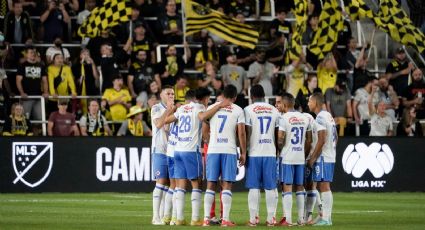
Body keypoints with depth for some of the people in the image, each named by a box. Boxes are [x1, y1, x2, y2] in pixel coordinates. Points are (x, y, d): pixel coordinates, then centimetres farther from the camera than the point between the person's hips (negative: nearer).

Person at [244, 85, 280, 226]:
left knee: (254, 187, 1)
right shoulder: (274, 111, 8)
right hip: (270, 152, 2)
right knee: (270, 187, 5)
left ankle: (253, 218, -2)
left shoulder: (249, 110, -2)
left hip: (254, 153, -2)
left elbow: (247, 133, -7)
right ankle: (271, 218, 4)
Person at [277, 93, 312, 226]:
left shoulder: (284, 118, -11)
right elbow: (309, 140, 11)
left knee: (287, 187, -3)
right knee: (299, 187, 11)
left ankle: (288, 219, -6)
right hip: (300, 157, 5)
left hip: (287, 157, -5)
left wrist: (279, 149, 4)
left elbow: (280, 139, -15)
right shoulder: (305, 118, 8)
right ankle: (301, 219, 11)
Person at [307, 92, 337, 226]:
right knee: (325, 187, 13)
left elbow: (321, 140, -20)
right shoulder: (329, 116, 15)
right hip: (330, 156, 9)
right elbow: (335, 138, 21)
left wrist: (312, 158, -15)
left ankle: (325, 218, -10)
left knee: (324, 186, -8)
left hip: (322, 158, -9)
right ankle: (327, 217, 14)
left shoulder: (320, 118, -15)